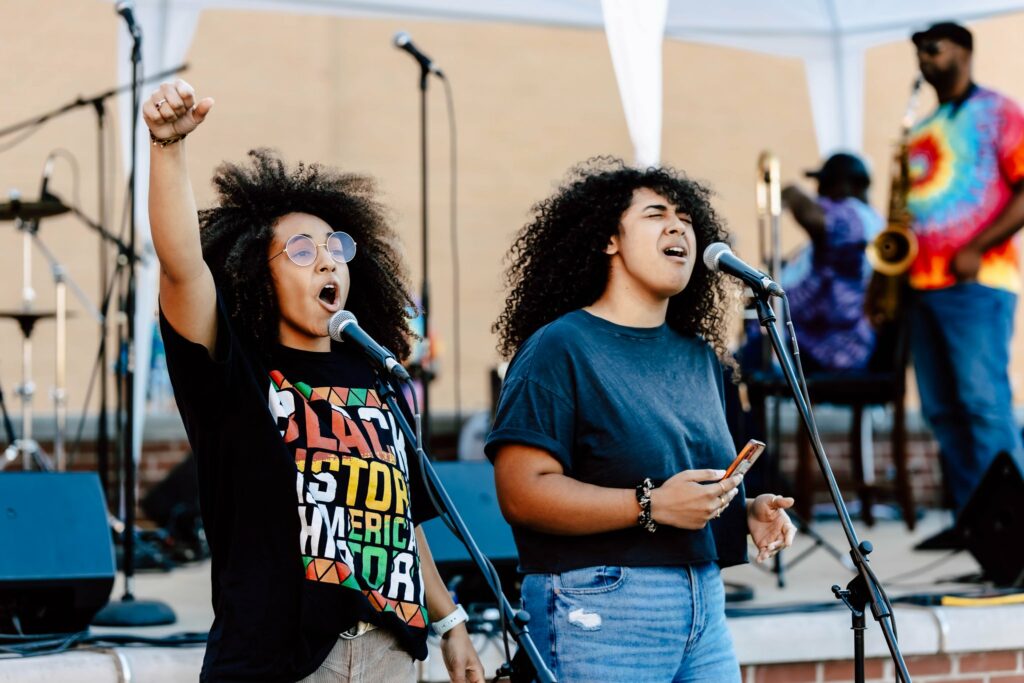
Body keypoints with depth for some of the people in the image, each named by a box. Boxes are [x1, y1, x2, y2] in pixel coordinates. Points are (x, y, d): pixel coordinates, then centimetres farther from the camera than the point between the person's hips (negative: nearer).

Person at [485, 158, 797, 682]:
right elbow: (521, 491, -17)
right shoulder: (559, 349, -6)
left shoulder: (699, 355, 18)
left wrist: (747, 512, 6)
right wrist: (650, 506, -23)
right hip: (600, 612, -7)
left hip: (704, 607, 7)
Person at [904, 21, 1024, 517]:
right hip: (922, 285, 7)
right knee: (941, 410, 4)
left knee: (983, 401, -14)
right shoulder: (921, 131, 23)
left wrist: (976, 250, -16)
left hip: (976, 281, -7)